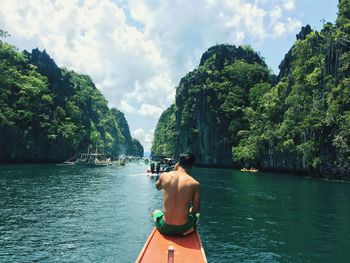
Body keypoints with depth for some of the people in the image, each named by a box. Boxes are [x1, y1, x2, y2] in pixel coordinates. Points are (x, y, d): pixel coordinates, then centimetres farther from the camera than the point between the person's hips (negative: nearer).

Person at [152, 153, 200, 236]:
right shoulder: (195, 184, -12)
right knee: (197, 215, 34)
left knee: (156, 212, 36)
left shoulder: (164, 176, -7)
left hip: (165, 228, 1)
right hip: (184, 229, -1)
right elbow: (196, 210, -2)